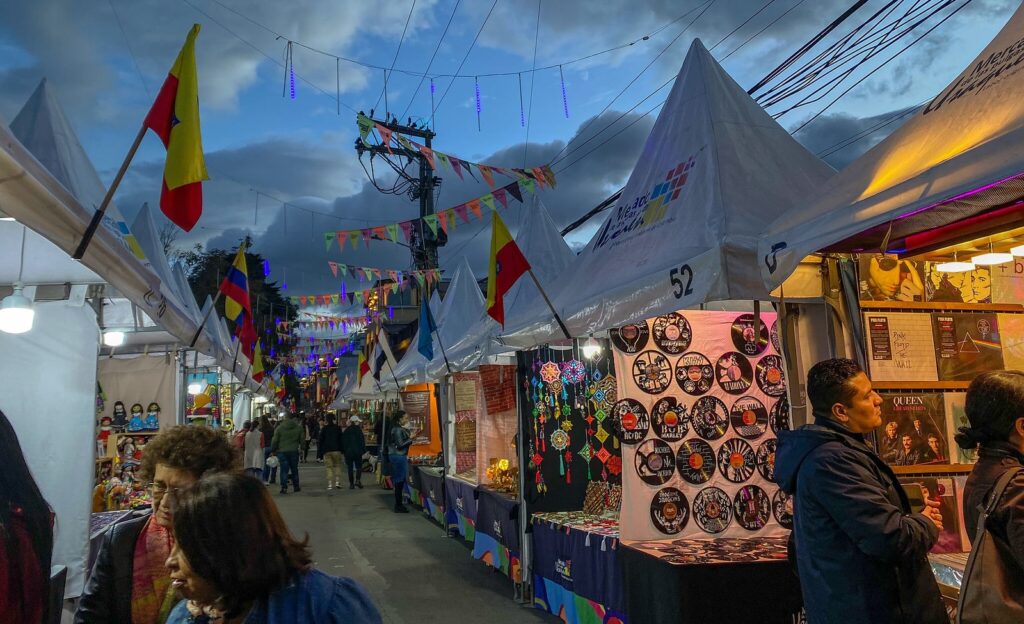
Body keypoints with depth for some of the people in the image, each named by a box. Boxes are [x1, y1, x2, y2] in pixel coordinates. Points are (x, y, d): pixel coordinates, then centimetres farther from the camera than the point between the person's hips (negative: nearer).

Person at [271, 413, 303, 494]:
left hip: (282, 452, -1)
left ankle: (284, 487, -7)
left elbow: (275, 441, -1)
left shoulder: (279, 428, -3)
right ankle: (296, 487, 21)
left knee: (284, 470, 1)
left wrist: (273, 450, 10)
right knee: (294, 469, 13)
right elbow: (302, 440, 3)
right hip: (294, 451, 1)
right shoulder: (299, 427, -2)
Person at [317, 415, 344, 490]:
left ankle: (330, 484, -3)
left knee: (329, 467, 3)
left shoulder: (324, 429, 1)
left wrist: (319, 453, 5)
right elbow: (341, 439, 4)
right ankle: (337, 482, 0)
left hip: (326, 451, 0)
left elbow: (320, 441, 1)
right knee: (337, 465, 11)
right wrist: (342, 449, 11)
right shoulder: (338, 428, 2)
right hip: (336, 450, 0)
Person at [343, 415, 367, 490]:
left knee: (350, 468, 7)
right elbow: (362, 441, -6)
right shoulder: (358, 429, -6)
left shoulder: (346, 430, 6)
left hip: (348, 452, 3)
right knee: (359, 467, 5)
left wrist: (344, 450, 16)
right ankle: (357, 480, -13)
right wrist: (364, 450, 2)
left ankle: (351, 483, 6)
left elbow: (343, 441, 9)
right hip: (357, 451, -3)